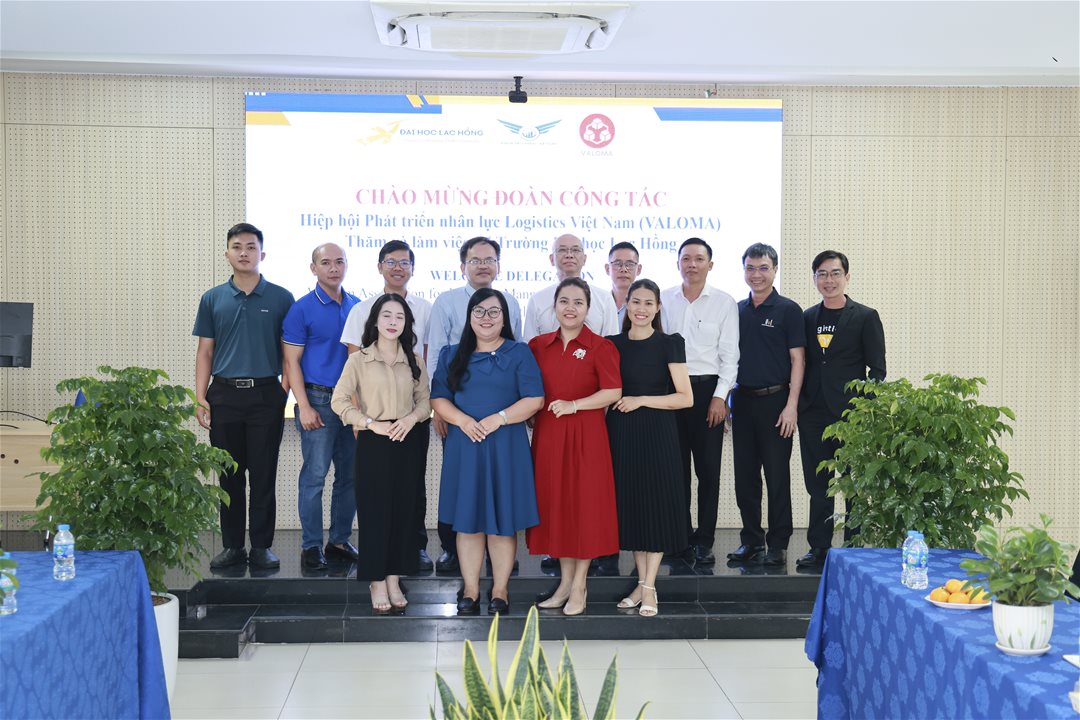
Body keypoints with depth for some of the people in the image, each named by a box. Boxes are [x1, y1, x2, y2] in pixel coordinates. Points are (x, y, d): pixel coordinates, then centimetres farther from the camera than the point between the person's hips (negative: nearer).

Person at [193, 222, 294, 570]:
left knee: (263, 476, 2)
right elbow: (205, 352, 8)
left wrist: (285, 388, -5)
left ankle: (262, 547, 12)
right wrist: (200, 398, 0)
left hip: (266, 395, -2)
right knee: (230, 476, 7)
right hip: (224, 395, 2)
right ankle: (232, 545, 17)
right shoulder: (213, 299, 7)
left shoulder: (281, 299, 2)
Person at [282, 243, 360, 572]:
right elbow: (292, 362, -6)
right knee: (314, 476, -5)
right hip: (319, 400, -5)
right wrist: (304, 406, -13)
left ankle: (340, 541, 19)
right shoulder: (302, 309, -4)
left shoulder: (357, 306, 10)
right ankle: (311, 546, 3)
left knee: (350, 475, 9)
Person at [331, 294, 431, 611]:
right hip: (373, 443, -3)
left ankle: (394, 580, 14)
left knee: (403, 511, 5)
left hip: (408, 443, 3)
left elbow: (425, 400, 11)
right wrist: (371, 423, -12)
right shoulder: (359, 360, 0)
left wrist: (412, 417, -10)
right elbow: (339, 400, -5)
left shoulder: (414, 360, 10)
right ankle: (377, 583, 7)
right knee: (374, 511, -1)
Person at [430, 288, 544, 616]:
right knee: (468, 520, 5)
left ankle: (500, 590, 11)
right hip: (464, 445, 2)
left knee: (502, 522, 1)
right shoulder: (451, 355, 11)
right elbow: (438, 397, 7)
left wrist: (498, 419, -15)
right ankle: (470, 590, 14)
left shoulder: (519, 353, 3)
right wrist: (462, 420, -12)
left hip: (506, 446, -2)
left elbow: (535, 399, -4)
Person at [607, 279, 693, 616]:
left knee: (656, 503, -1)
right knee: (629, 504, 7)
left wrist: (641, 400, -12)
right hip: (622, 433, 4)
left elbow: (685, 398, -6)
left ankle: (649, 587, 7)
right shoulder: (613, 344, 8)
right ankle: (641, 581, 18)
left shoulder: (669, 344, -2)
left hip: (658, 434, -3)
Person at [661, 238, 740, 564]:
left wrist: (720, 396, -7)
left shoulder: (725, 302, 2)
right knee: (676, 467, 5)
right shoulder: (664, 300, 7)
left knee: (708, 469, 0)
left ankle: (704, 541, 7)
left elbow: (729, 354, 1)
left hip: (708, 390, -2)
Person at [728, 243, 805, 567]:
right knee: (745, 476, 8)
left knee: (777, 476, -1)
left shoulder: (788, 310, -1)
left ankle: (777, 544, 6)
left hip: (775, 400, -5)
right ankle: (751, 540, 18)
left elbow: (797, 361, -4)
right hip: (742, 401, 5)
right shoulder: (736, 310, 12)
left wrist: (791, 405, -12)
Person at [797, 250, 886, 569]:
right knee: (818, 485, 8)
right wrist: (795, 405, 6)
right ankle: (819, 548, 15)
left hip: (851, 412, -4)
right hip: (813, 413, 4)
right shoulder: (807, 318, 12)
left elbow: (877, 369, -2)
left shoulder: (865, 317, 1)